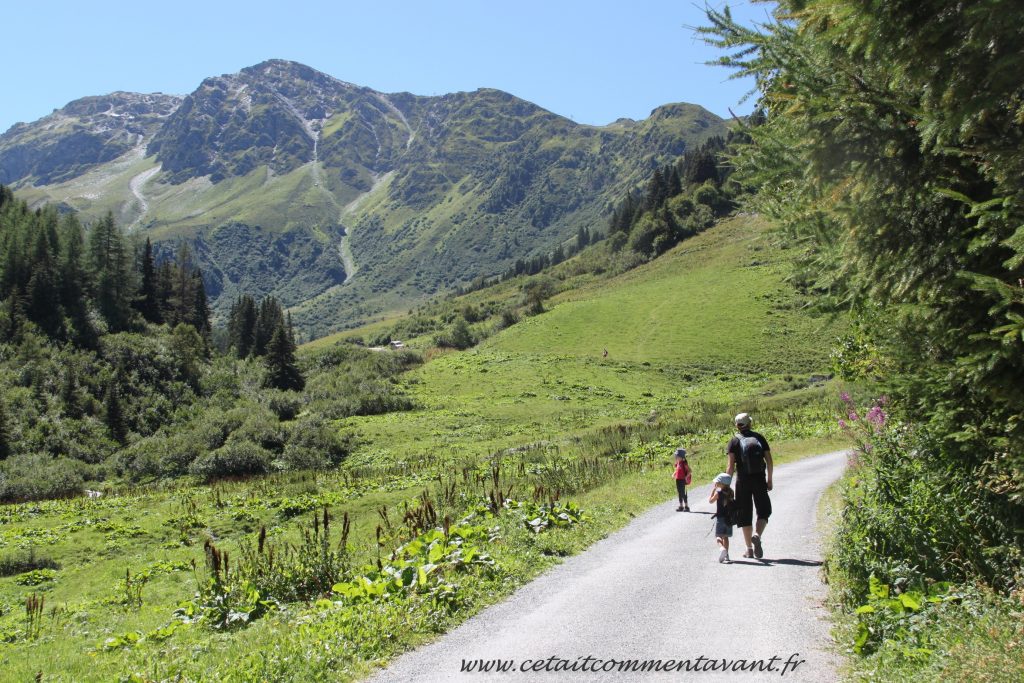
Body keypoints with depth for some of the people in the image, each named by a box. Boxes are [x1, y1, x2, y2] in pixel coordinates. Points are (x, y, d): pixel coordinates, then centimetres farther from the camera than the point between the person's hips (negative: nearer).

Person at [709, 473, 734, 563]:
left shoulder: (718, 492, -11)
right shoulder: (731, 492, 4)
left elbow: (710, 501, 2)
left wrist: (713, 490, 6)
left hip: (720, 517, -5)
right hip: (729, 517, 5)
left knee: (718, 536, -5)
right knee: (725, 536, 14)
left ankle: (722, 548, -32)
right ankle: (726, 555, 12)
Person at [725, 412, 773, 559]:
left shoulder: (734, 441, 0)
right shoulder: (759, 438, 7)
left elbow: (731, 466, -8)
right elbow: (769, 460, 4)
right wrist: (769, 479, 13)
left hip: (743, 480, -1)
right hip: (760, 479, 1)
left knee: (745, 514, 8)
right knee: (763, 511, 12)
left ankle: (749, 549, 9)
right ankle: (757, 535, -15)